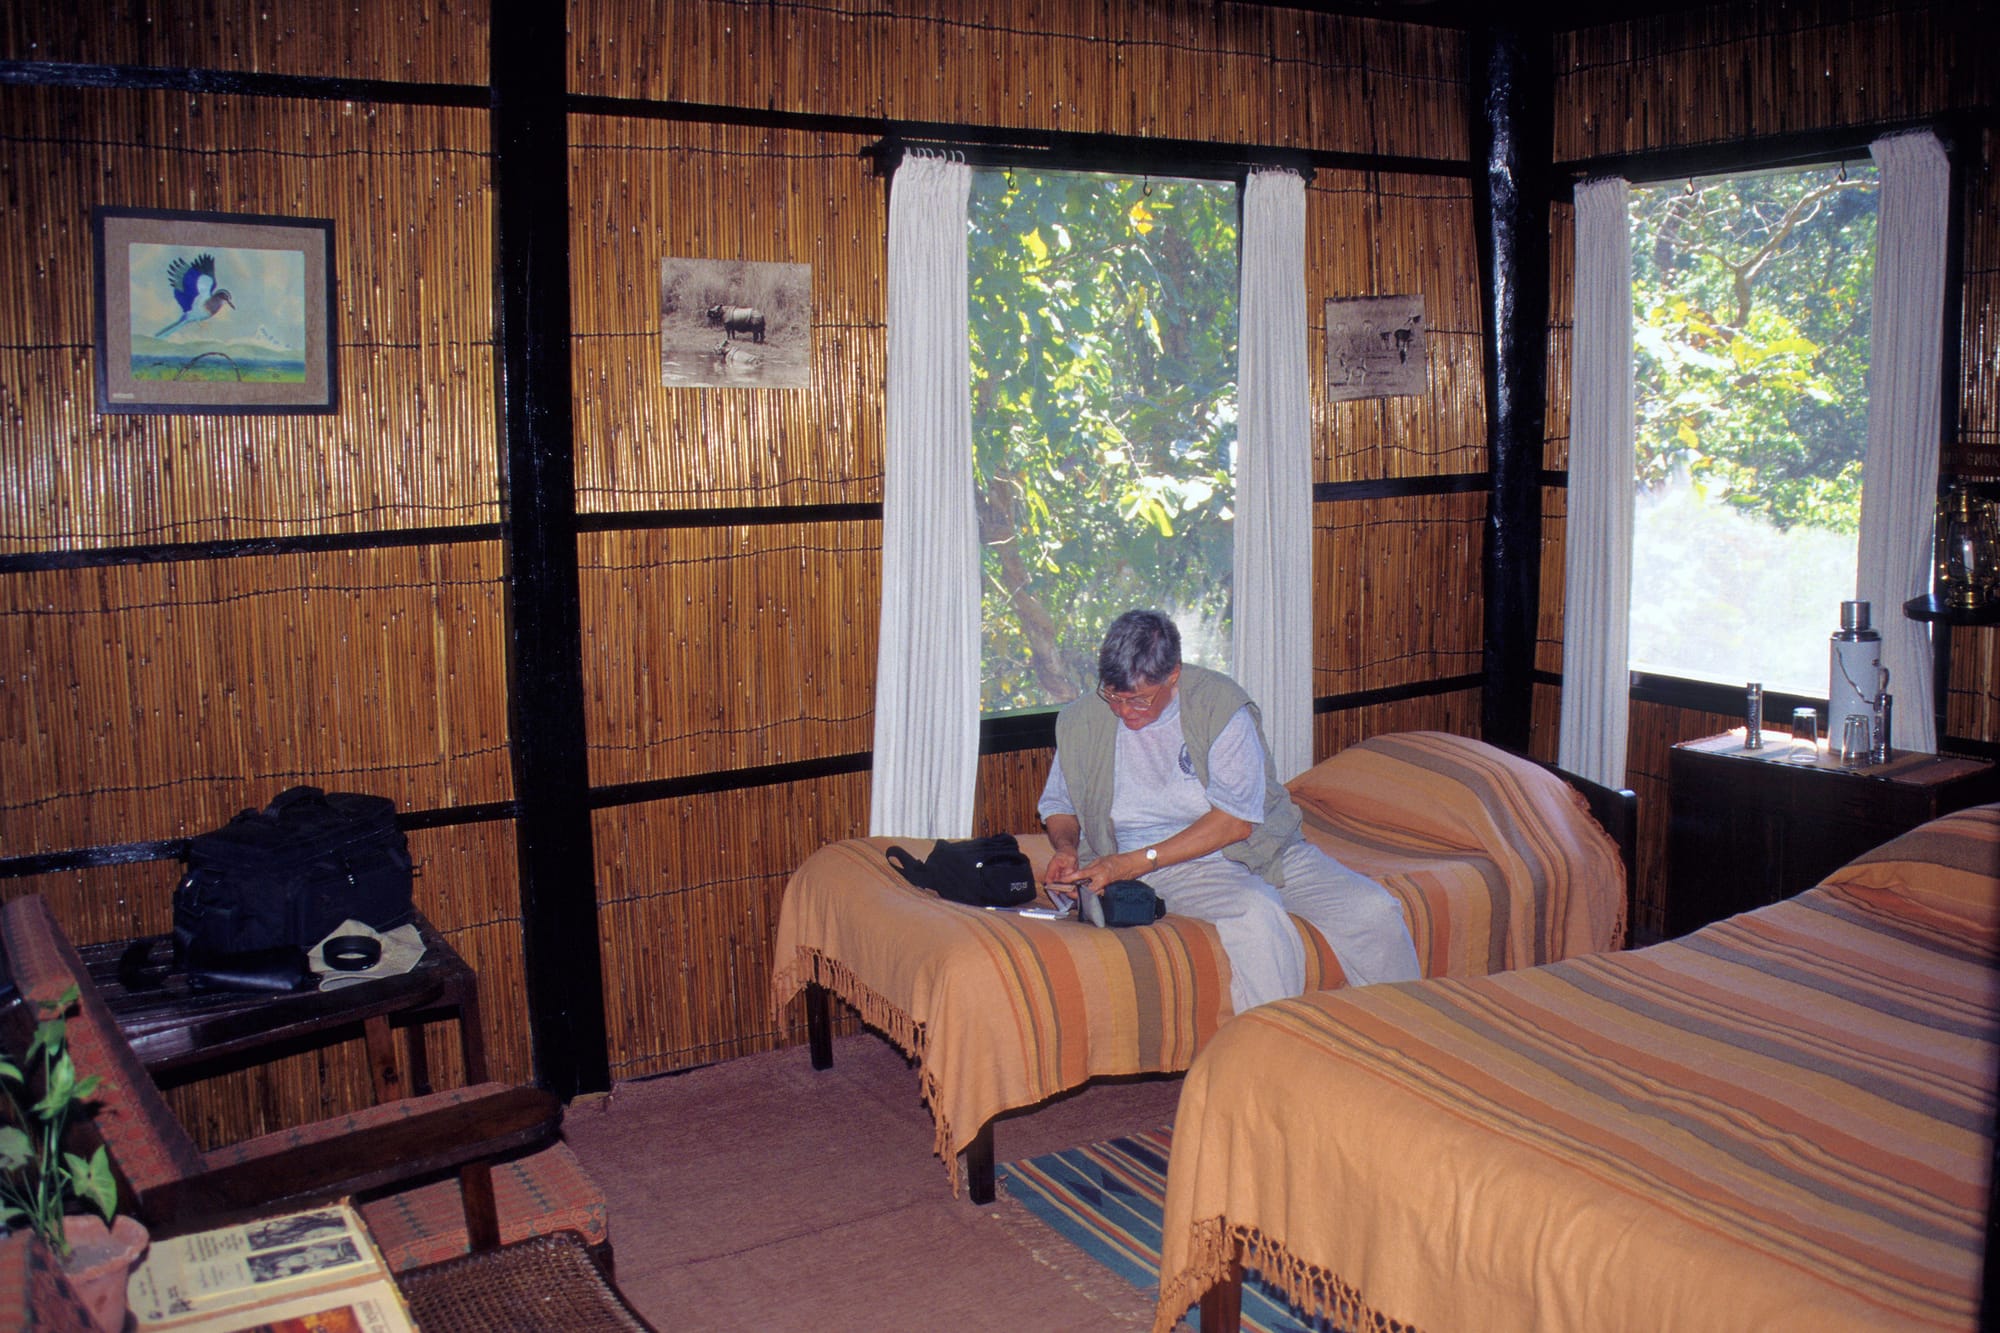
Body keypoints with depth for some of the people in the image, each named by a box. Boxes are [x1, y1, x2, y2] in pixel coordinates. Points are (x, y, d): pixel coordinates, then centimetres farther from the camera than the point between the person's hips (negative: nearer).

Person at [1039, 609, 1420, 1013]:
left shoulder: (1221, 703, -11)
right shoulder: (1079, 722, -1)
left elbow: (1236, 821, -15)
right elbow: (1058, 806, 16)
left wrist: (1134, 861, -20)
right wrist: (1066, 847, -9)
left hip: (1259, 844, 2)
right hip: (1175, 870, -1)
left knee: (1374, 908, -14)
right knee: (1256, 913, -34)